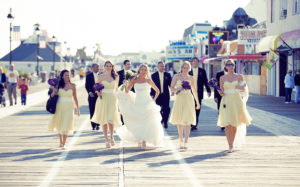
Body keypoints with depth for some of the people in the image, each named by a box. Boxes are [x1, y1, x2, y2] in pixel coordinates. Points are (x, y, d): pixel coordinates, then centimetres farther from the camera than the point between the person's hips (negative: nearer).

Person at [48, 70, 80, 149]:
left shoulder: (72, 86, 3)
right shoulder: (58, 85, 1)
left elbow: (75, 98, 9)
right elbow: (52, 96, 3)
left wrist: (77, 109, 11)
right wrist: (54, 91, -17)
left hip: (69, 107, -1)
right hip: (60, 107, 1)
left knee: (66, 125, -9)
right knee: (60, 125, 10)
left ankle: (64, 144, -8)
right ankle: (61, 142, 28)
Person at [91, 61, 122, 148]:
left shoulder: (116, 77, 7)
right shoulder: (101, 76, 3)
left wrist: (117, 98, 16)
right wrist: (98, 92, -11)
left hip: (112, 99, 0)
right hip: (103, 99, 0)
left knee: (111, 120, -11)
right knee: (104, 120, 0)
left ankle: (112, 137, 15)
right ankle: (107, 140, 9)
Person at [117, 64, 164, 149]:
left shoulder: (148, 80, 3)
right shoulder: (134, 80, 5)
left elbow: (157, 91, 13)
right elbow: (127, 91, 1)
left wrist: (154, 99, 4)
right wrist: (125, 84, -17)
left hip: (147, 104, -1)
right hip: (137, 103, 1)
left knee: (147, 122, -10)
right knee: (137, 123, 1)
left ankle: (144, 141, -8)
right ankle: (139, 140, 14)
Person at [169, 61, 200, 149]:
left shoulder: (191, 78, 10)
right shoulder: (177, 76, 6)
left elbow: (194, 90, 19)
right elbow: (172, 88, 1)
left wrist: (198, 102, 23)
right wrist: (179, 88, -19)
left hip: (188, 99, 0)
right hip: (179, 99, 0)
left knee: (187, 122, -11)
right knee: (179, 122, 5)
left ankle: (186, 143, -16)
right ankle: (181, 141, 21)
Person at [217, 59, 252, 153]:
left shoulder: (239, 77, 6)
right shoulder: (222, 78, 7)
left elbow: (244, 89, 11)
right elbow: (221, 91, 12)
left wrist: (241, 88, -10)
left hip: (237, 101, 1)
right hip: (226, 102, -1)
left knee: (235, 124, 6)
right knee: (227, 124, -11)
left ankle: (232, 142, 27)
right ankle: (230, 146, -11)